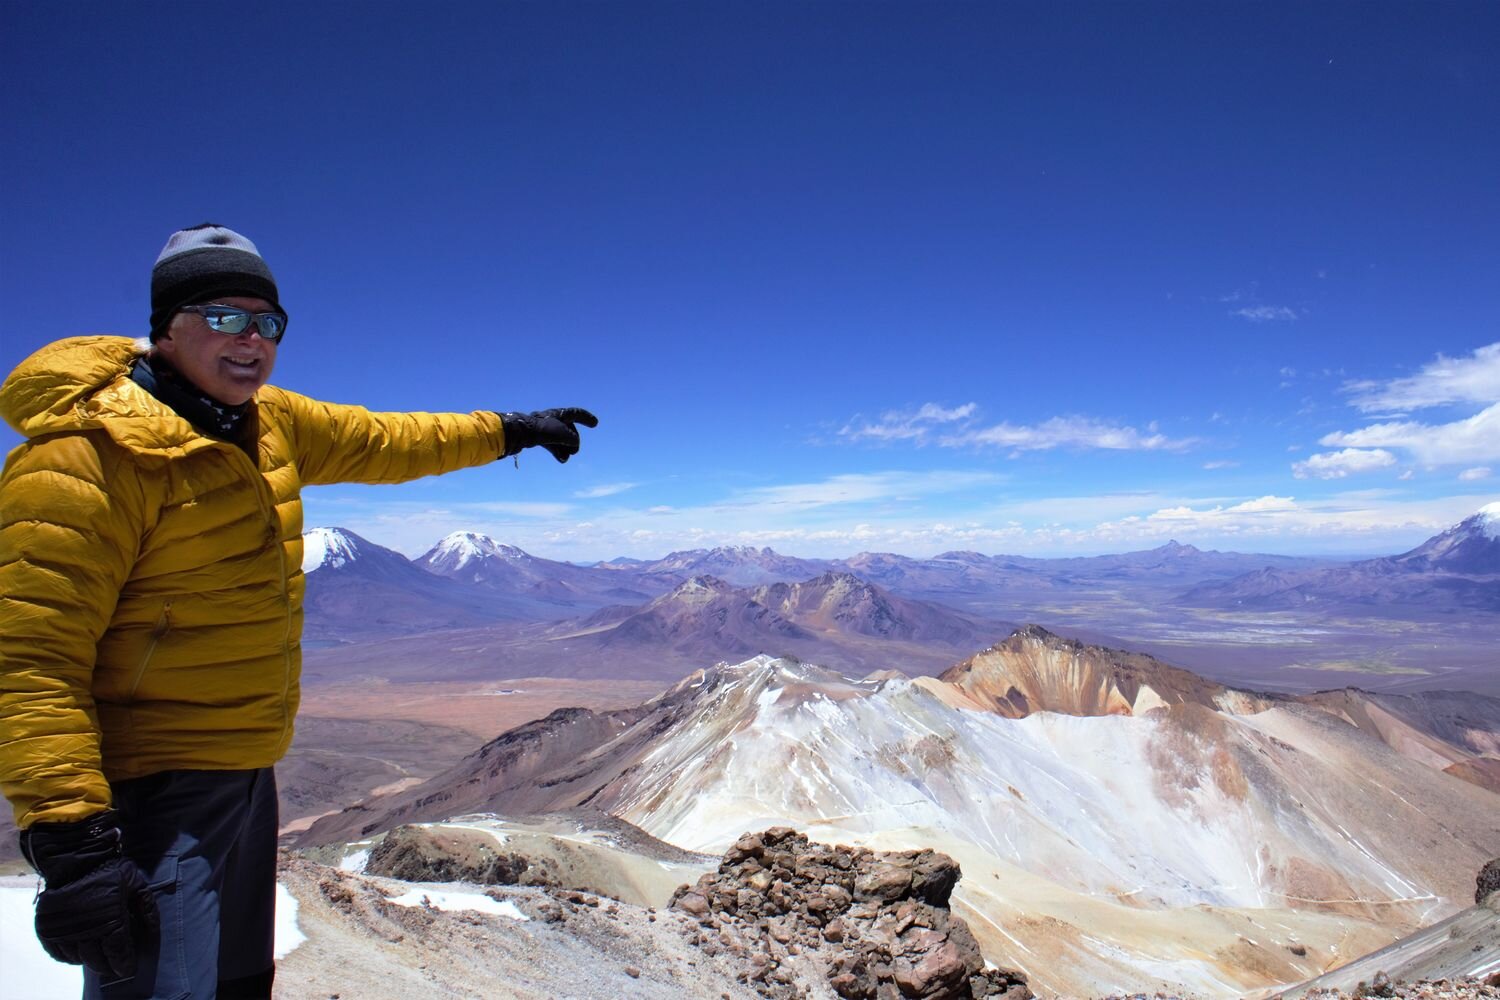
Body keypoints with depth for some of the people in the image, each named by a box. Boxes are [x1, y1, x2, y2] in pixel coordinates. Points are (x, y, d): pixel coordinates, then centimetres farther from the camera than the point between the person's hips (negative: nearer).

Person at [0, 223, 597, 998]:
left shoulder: (268, 423, 4)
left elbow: (382, 441, 20)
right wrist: (70, 838, -28)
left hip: (245, 773, 9)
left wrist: (509, 432, 25)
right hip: (150, 789, -9)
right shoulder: (87, 453, -20)